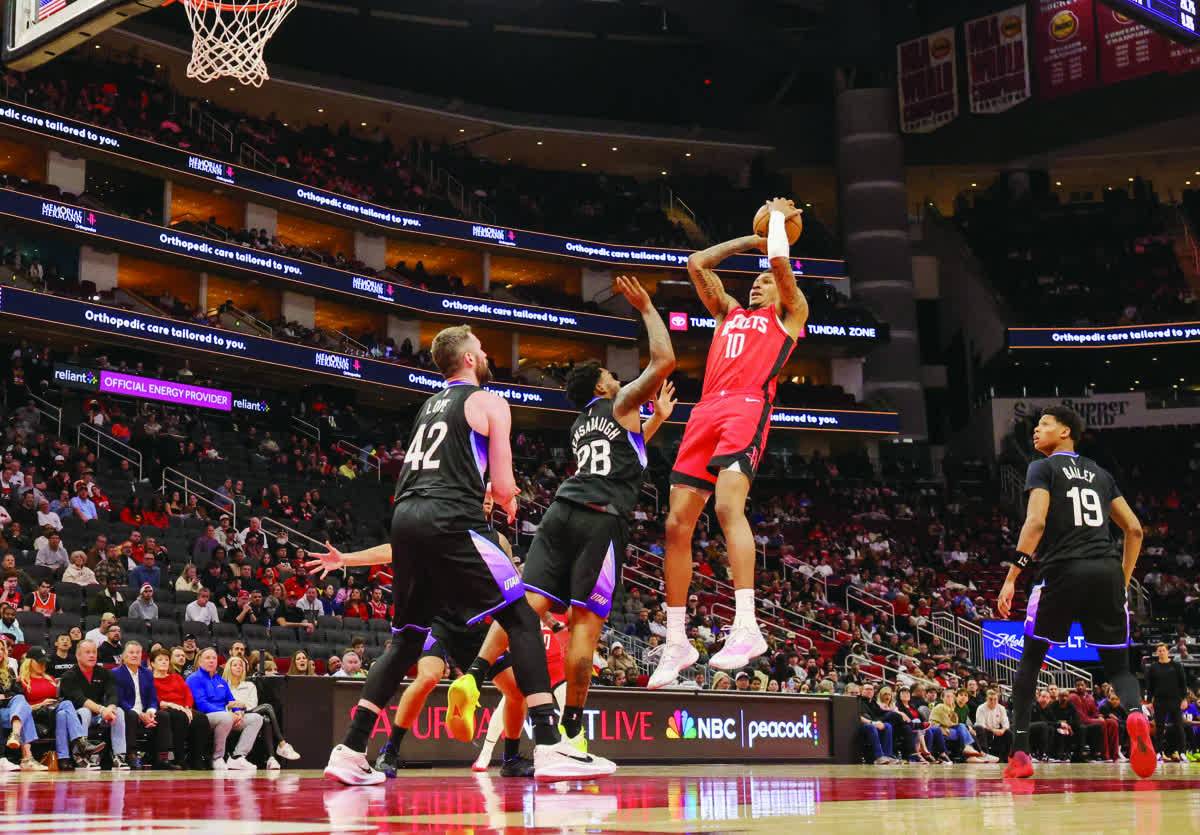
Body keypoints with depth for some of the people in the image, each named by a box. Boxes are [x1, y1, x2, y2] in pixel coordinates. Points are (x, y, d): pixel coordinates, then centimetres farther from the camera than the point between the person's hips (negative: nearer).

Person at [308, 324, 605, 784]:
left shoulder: (429, 406, 27)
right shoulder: (489, 402, 5)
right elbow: (503, 488, 2)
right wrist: (509, 504, 23)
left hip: (406, 517, 7)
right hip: (449, 521, -7)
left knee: (405, 639, 16)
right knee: (522, 619, -4)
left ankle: (350, 751, 11)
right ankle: (549, 747, -15)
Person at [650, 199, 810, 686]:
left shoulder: (789, 314, 18)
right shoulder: (728, 312, 33)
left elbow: (780, 262, 5)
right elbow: (697, 263, 33)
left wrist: (778, 218, 23)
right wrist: (753, 238, 38)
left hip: (747, 407, -6)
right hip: (706, 411, 7)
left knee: (728, 506, -29)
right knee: (677, 526, -1)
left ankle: (746, 628, -34)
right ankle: (676, 644, 5)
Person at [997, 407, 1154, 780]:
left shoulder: (1043, 468, 5)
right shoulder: (1099, 473, 21)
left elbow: (1036, 522, -11)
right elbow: (1135, 529, 19)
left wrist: (1011, 577, -12)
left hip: (1064, 571, -4)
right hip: (1107, 571, 4)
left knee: (1030, 661, 11)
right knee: (1117, 666, 10)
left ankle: (1020, 754, 6)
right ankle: (1136, 714, -25)